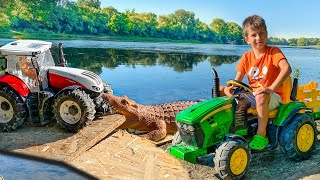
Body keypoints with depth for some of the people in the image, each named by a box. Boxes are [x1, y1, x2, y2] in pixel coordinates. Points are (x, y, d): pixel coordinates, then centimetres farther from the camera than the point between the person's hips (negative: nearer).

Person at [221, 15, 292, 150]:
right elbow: (237, 81, 3)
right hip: (252, 95, 5)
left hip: (273, 97, -5)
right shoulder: (246, 57, 5)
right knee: (220, 90, -3)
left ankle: (261, 135, -29)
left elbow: (287, 69, -27)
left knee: (261, 96, -42)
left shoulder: (274, 51, -8)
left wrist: (271, 88, -37)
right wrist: (229, 88, -20)